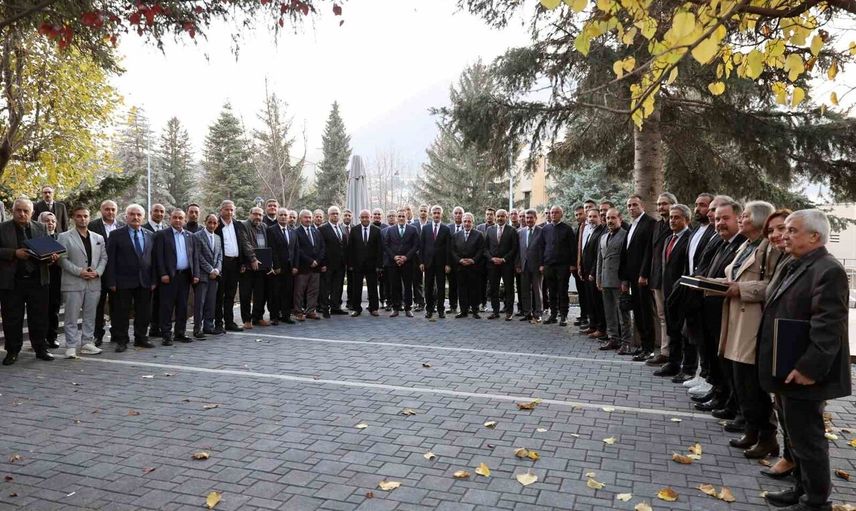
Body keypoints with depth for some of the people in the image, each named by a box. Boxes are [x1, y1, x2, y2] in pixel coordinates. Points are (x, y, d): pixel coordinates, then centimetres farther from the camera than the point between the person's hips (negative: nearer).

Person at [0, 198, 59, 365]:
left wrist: (52, 256, -10)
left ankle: (41, 349, 17)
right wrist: (14, 253, -18)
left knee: (40, 318, 6)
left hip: (38, 280, 2)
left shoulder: (40, 228, 8)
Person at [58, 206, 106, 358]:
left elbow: (104, 258, 11)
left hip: (94, 283, 4)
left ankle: (87, 343, 16)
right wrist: (80, 271, -15)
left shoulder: (99, 238, 13)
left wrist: (97, 272, -6)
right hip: (73, 283, -4)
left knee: (90, 316, 9)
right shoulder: (65, 237, 1)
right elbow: (63, 259, -7)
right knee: (72, 316, -1)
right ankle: (71, 346, 3)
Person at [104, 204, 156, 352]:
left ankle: (141, 338, 22)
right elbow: (110, 259, -4)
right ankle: (121, 341, 14)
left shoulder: (150, 235, 9)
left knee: (144, 312, 9)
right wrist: (111, 282, -9)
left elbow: (153, 259, 9)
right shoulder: (116, 235, -1)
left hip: (145, 281, 4)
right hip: (124, 281, -3)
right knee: (122, 312, 4)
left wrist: (153, 280, 3)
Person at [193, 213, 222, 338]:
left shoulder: (217, 238, 16)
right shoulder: (197, 236, -4)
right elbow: (198, 257, -9)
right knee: (199, 303, -4)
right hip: (202, 275, -6)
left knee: (211, 303, 7)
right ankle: (197, 329, 2)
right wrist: (210, 270, -11)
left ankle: (208, 326, 14)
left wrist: (217, 270, -2)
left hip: (214, 276, 6)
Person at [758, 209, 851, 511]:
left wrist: (808, 368, -25)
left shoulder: (828, 271, -17)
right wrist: (778, 364, 20)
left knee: (807, 438, 3)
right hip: (787, 369, 10)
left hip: (802, 372, -10)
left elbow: (827, 327, -24)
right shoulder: (794, 267, 14)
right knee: (797, 435, 20)